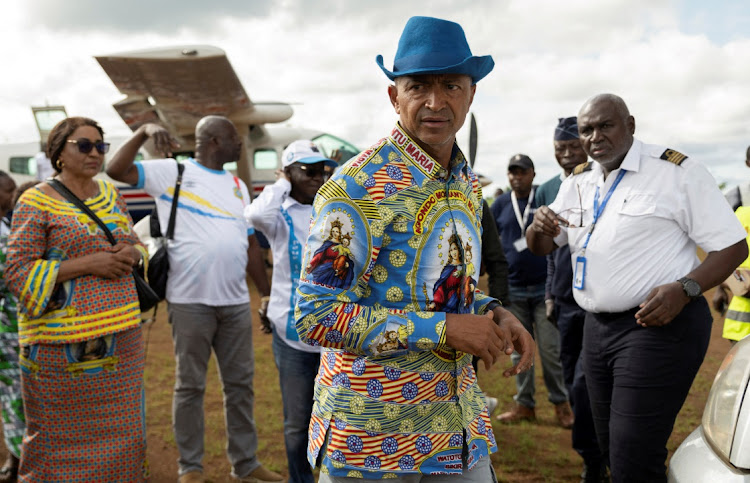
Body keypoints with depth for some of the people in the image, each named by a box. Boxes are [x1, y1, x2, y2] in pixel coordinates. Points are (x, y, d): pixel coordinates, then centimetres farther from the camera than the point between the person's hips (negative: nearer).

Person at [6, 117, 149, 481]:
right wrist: (86, 264, -18)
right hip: (63, 343, -5)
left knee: (119, 430, 10)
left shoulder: (110, 194, 11)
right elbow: (18, 274, -10)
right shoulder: (36, 202, -6)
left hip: (119, 338, 6)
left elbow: (134, 246, 19)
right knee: (61, 437, 2)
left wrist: (131, 254, -5)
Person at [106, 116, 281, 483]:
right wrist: (143, 132, -19)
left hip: (236, 301, 5)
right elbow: (116, 170, -9)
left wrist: (267, 294, 15)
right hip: (190, 301, -5)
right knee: (190, 385, 5)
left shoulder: (238, 186, 16)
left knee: (240, 383, 10)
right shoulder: (172, 172, 0)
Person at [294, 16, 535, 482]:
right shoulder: (358, 186, -17)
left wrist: (491, 313, -2)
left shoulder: (468, 183, 7)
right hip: (375, 434, -6)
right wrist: (443, 329, -21)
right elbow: (316, 317, -21)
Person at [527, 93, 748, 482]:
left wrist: (685, 288, -25)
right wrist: (540, 227, -6)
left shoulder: (676, 171, -7)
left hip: (659, 325, -7)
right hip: (598, 328, 7)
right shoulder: (576, 183, 13)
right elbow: (540, 248, 18)